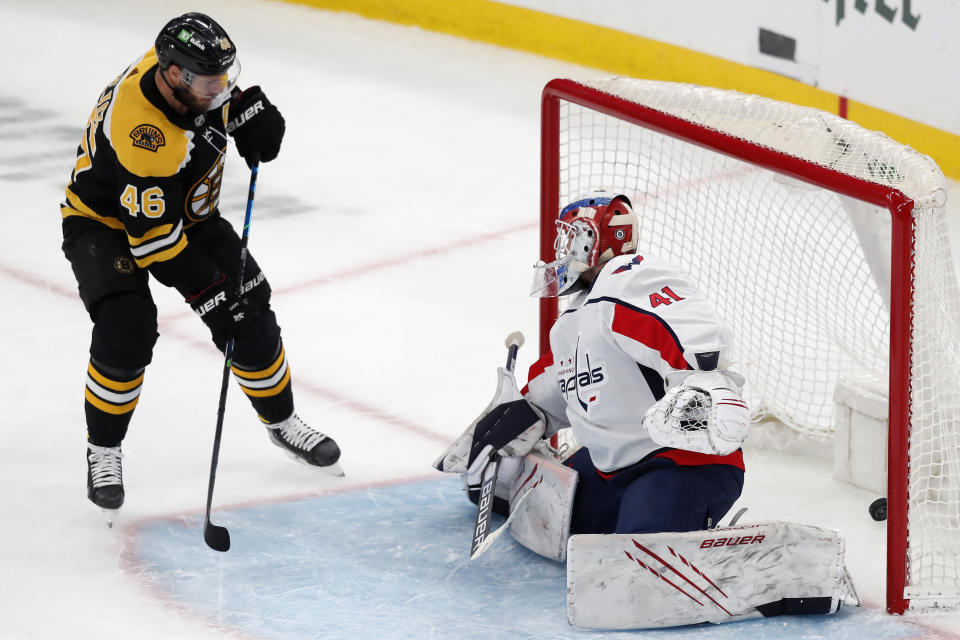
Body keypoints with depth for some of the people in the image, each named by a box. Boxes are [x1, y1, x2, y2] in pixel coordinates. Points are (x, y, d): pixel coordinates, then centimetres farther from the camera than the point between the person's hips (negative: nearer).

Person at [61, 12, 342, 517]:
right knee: (127, 329, -25)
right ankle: (103, 452, -5)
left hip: (186, 211, 7)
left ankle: (281, 422, 27)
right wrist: (208, 290, -30)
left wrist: (250, 110, -12)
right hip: (108, 223, -7)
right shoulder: (143, 138, -40)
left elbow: (227, 96, 8)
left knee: (251, 316, 4)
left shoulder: (193, 69, -20)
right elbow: (154, 240, -34)